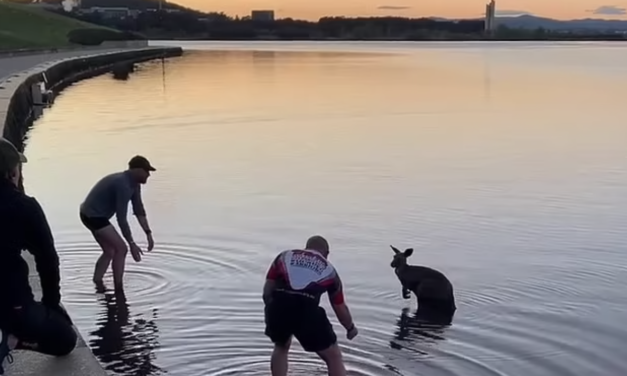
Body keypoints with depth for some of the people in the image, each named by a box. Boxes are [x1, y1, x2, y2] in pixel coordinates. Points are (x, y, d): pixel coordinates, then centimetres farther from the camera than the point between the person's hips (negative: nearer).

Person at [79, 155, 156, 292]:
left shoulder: (134, 183, 6)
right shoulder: (123, 185, -25)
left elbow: (139, 210, 11)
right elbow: (121, 218, -27)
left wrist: (148, 233, 5)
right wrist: (132, 244, -24)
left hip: (92, 215, 10)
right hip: (93, 216, -10)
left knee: (110, 252, 17)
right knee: (121, 248, -8)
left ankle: (97, 285, 20)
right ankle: (118, 289, -3)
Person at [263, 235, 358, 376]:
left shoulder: (284, 256, 26)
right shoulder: (328, 269, 25)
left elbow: (267, 291, 16)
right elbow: (340, 308, 33)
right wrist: (350, 328, 50)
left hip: (277, 306, 2)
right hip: (307, 310, -2)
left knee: (281, 347, 33)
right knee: (334, 357, 15)